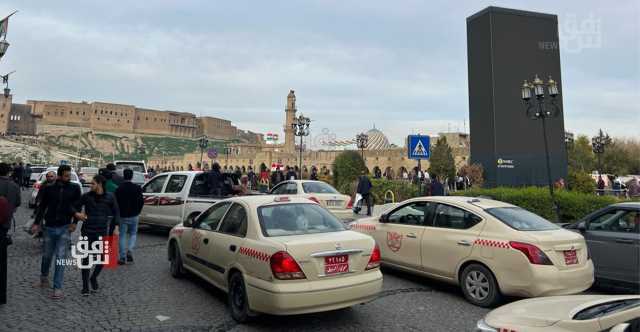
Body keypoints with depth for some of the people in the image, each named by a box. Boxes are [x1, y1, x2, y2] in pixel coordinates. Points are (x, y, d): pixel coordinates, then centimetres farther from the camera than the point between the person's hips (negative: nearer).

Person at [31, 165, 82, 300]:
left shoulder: (74, 188, -3)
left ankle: (58, 288, 1)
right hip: (49, 227, 2)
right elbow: (42, 207, 6)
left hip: (65, 228, -1)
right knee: (47, 256, 15)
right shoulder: (48, 189, -1)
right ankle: (44, 279, 39)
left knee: (61, 257, -4)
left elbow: (77, 207, 1)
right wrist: (37, 223, 0)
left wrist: (74, 223, -7)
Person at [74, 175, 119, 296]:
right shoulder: (87, 196, -1)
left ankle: (93, 278, 30)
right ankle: (85, 286, 15)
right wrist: (77, 214, -4)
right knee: (86, 258, 2)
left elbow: (116, 212, 7)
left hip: (102, 232, 0)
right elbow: (76, 207, 12)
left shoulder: (110, 197, -1)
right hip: (87, 231, 0)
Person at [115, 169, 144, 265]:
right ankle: (130, 251, -4)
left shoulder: (119, 189, -9)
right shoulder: (137, 188, -6)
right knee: (133, 234, 17)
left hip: (122, 216, -1)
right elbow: (141, 201, -3)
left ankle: (122, 257, 10)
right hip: (134, 216, 1)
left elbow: (116, 203, -5)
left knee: (122, 236, 9)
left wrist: (118, 213, 10)